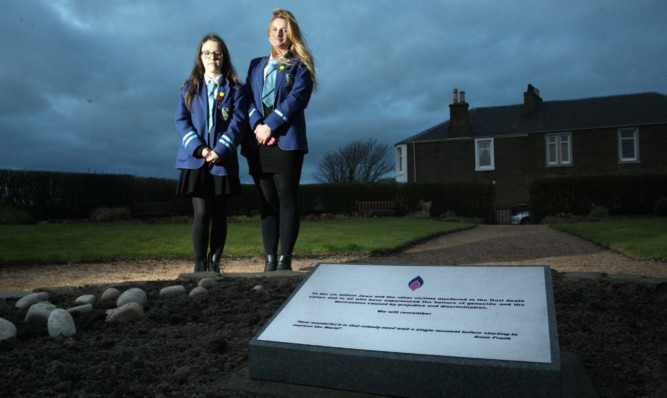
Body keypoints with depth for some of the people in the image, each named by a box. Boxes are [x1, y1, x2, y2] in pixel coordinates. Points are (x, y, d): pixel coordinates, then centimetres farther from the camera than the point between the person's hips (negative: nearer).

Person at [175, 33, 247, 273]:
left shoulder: (235, 89, 8)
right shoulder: (189, 88, 12)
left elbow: (238, 122, -2)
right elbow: (181, 121, 4)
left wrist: (220, 150, -14)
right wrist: (199, 148, -12)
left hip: (223, 161, 0)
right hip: (195, 160, 0)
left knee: (219, 214, 5)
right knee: (201, 213, -8)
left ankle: (214, 263, 15)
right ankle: (199, 265, 2)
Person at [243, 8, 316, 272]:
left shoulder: (299, 65, 10)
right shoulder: (256, 65, 23)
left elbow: (298, 97, -5)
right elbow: (249, 97, 11)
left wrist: (271, 126, -13)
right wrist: (258, 125, -8)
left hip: (286, 140, -4)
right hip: (258, 142, 4)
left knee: (286, 199, -6)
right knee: (267, 200, 3)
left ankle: (285, 259, -3)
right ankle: (270, 259, 6)